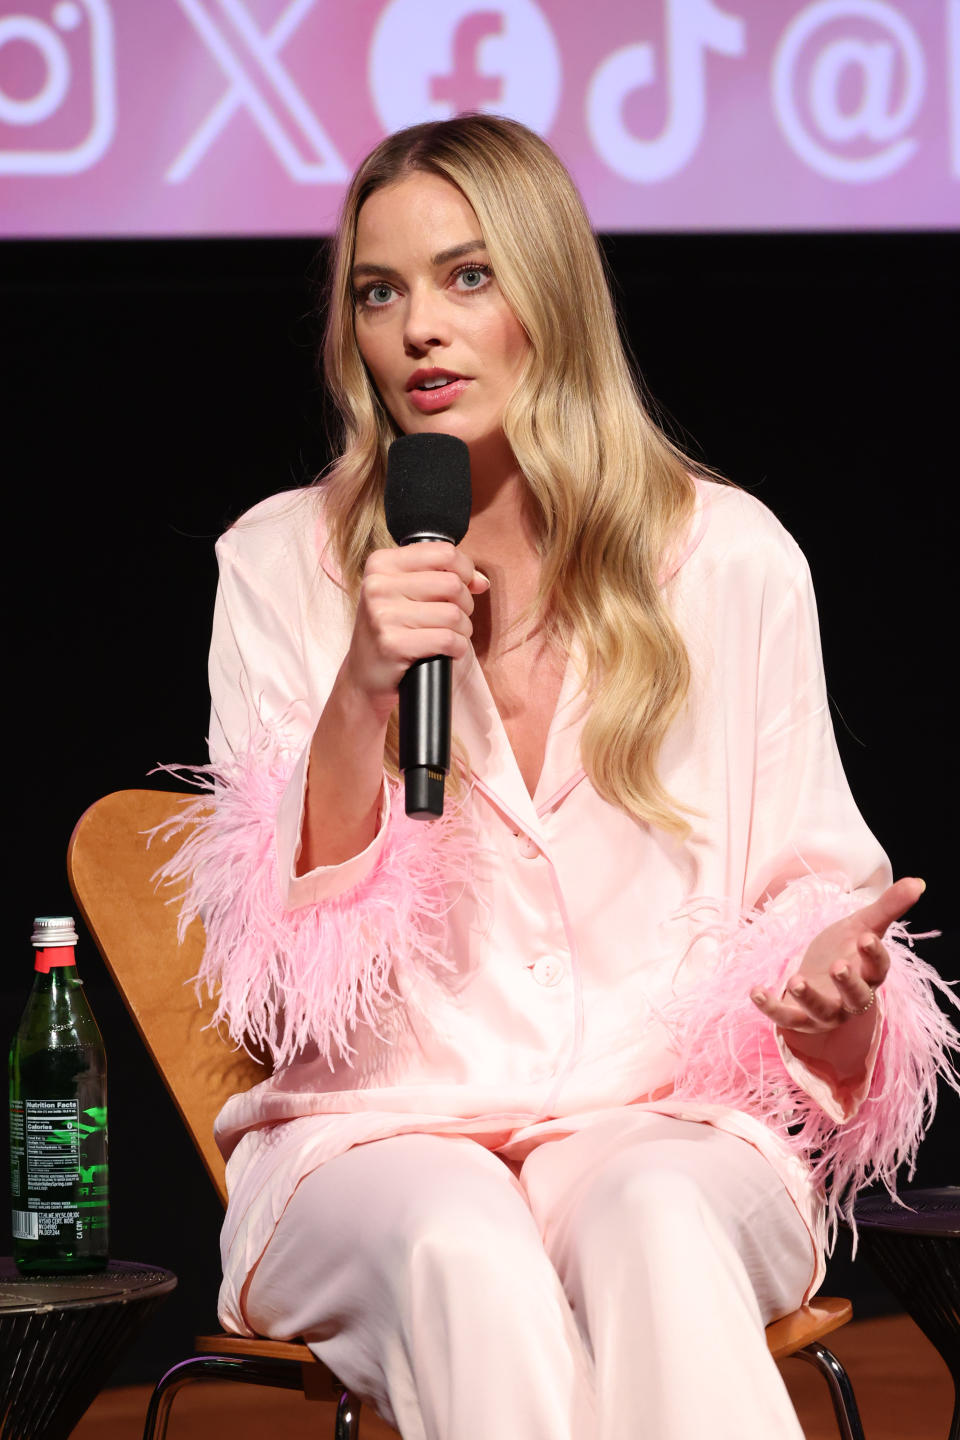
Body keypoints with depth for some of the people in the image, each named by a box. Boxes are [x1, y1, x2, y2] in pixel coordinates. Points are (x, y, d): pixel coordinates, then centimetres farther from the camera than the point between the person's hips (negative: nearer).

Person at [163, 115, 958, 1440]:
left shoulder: (729, 555, 6)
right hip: (379, 1130, 0)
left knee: (655, 1227, -36)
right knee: (463, 1252, -36)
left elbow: (806, 886, 13)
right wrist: (362, 691, -14)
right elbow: (272, 977, 0)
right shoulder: (282, 562, 5)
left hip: (669, 1121, 0)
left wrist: (834, 974, -12)